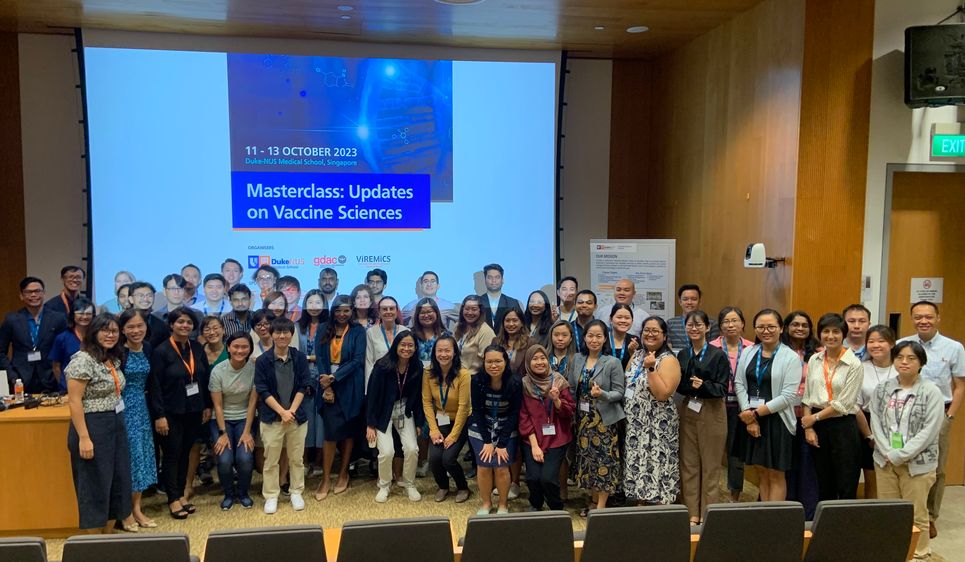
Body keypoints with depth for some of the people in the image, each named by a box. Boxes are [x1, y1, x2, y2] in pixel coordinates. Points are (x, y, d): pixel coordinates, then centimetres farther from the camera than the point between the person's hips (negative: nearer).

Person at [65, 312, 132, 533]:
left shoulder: (113, 359, 10)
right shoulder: (83, 360, -15)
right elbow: (74, 401, -18)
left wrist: (118, 422, 14)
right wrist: (84, 438, -21)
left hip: (116, 425, 9)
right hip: (93, 428, -8)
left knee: (118, 482, 12)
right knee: (95, 485, 1)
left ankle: (108, 536, 25)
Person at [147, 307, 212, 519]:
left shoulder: (197, 348, 4)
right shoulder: (161, 351, -10)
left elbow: (206, 379, 10)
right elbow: (154, 386, -12)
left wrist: (207, 406, 7)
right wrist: (159, 416, -15)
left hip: (193, 412, 5)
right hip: (171, 413, -4)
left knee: (185, 453, 12)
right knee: (172, 455, 3)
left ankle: (181, 494, 23)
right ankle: (173, 499, 13)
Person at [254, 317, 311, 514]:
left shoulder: (300, 358, 0)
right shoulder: (262, 361, -6)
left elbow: (303, 387, 0)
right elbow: (263, 391, -7)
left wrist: (291, 410, -11)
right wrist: (282, 412, -13)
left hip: (297, 416, 2)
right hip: (271, 417, -1)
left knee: (297, 458, 10)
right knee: (271, 459, 6)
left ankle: (296, 492, 24)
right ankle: (271, 496, 19)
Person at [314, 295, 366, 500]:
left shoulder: (358, 331, 1)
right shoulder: (324, 330, 7)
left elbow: (358, 360, -8)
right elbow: (319, 358, 1)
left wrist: (334, 378, -14)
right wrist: (325, 384, -11)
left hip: (349, 387, 0)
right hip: (328, 385, 0)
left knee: (348, 430, 7)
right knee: (332, 430, -9)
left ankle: (343, 473, 21)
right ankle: (326, 477, 0)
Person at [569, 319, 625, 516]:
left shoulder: (613, 362, -9)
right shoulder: (577, 359, 4)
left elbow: (619, 392, -10)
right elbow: (572, 389, 9)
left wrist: (602, 394, -27)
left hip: (604, 419, -4)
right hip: (583, 418, 5)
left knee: (604, 459, 0)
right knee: (587, 459, 11)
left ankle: (601, 505, 12)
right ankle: (593, 500, 26)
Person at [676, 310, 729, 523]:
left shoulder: (718, 355, -7)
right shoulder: (682, 355, 8)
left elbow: (722, 389, -10)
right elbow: (678, 386, 9)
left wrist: (703, 386, -25)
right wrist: (691, 386, -10)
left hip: (711, 413, -4)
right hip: (688, 412, 5)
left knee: (710, 465, 3)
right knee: (689, 464, 8)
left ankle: (708, 514, 13)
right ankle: (692, 513, 18)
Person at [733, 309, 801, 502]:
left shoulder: (791, 358, -7)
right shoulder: (748, 353, 6)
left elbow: (789, 396, -13)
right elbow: (739, 384, 2)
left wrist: (757, 413, -13)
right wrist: (748, 415, -9)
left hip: (776, 421, -4)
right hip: (750, 420, 4)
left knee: (776, 475, 5)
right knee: (761, 472, 13)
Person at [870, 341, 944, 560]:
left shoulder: (932, 392, -6)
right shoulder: (882, 389, 5)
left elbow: (929, 431, -11)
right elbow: (876, 423, 3)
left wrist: (900, 455, -13)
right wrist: (888, 452, -9)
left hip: (917, 463, -3)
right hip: (885, 461, 3)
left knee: (916, 514, 5)